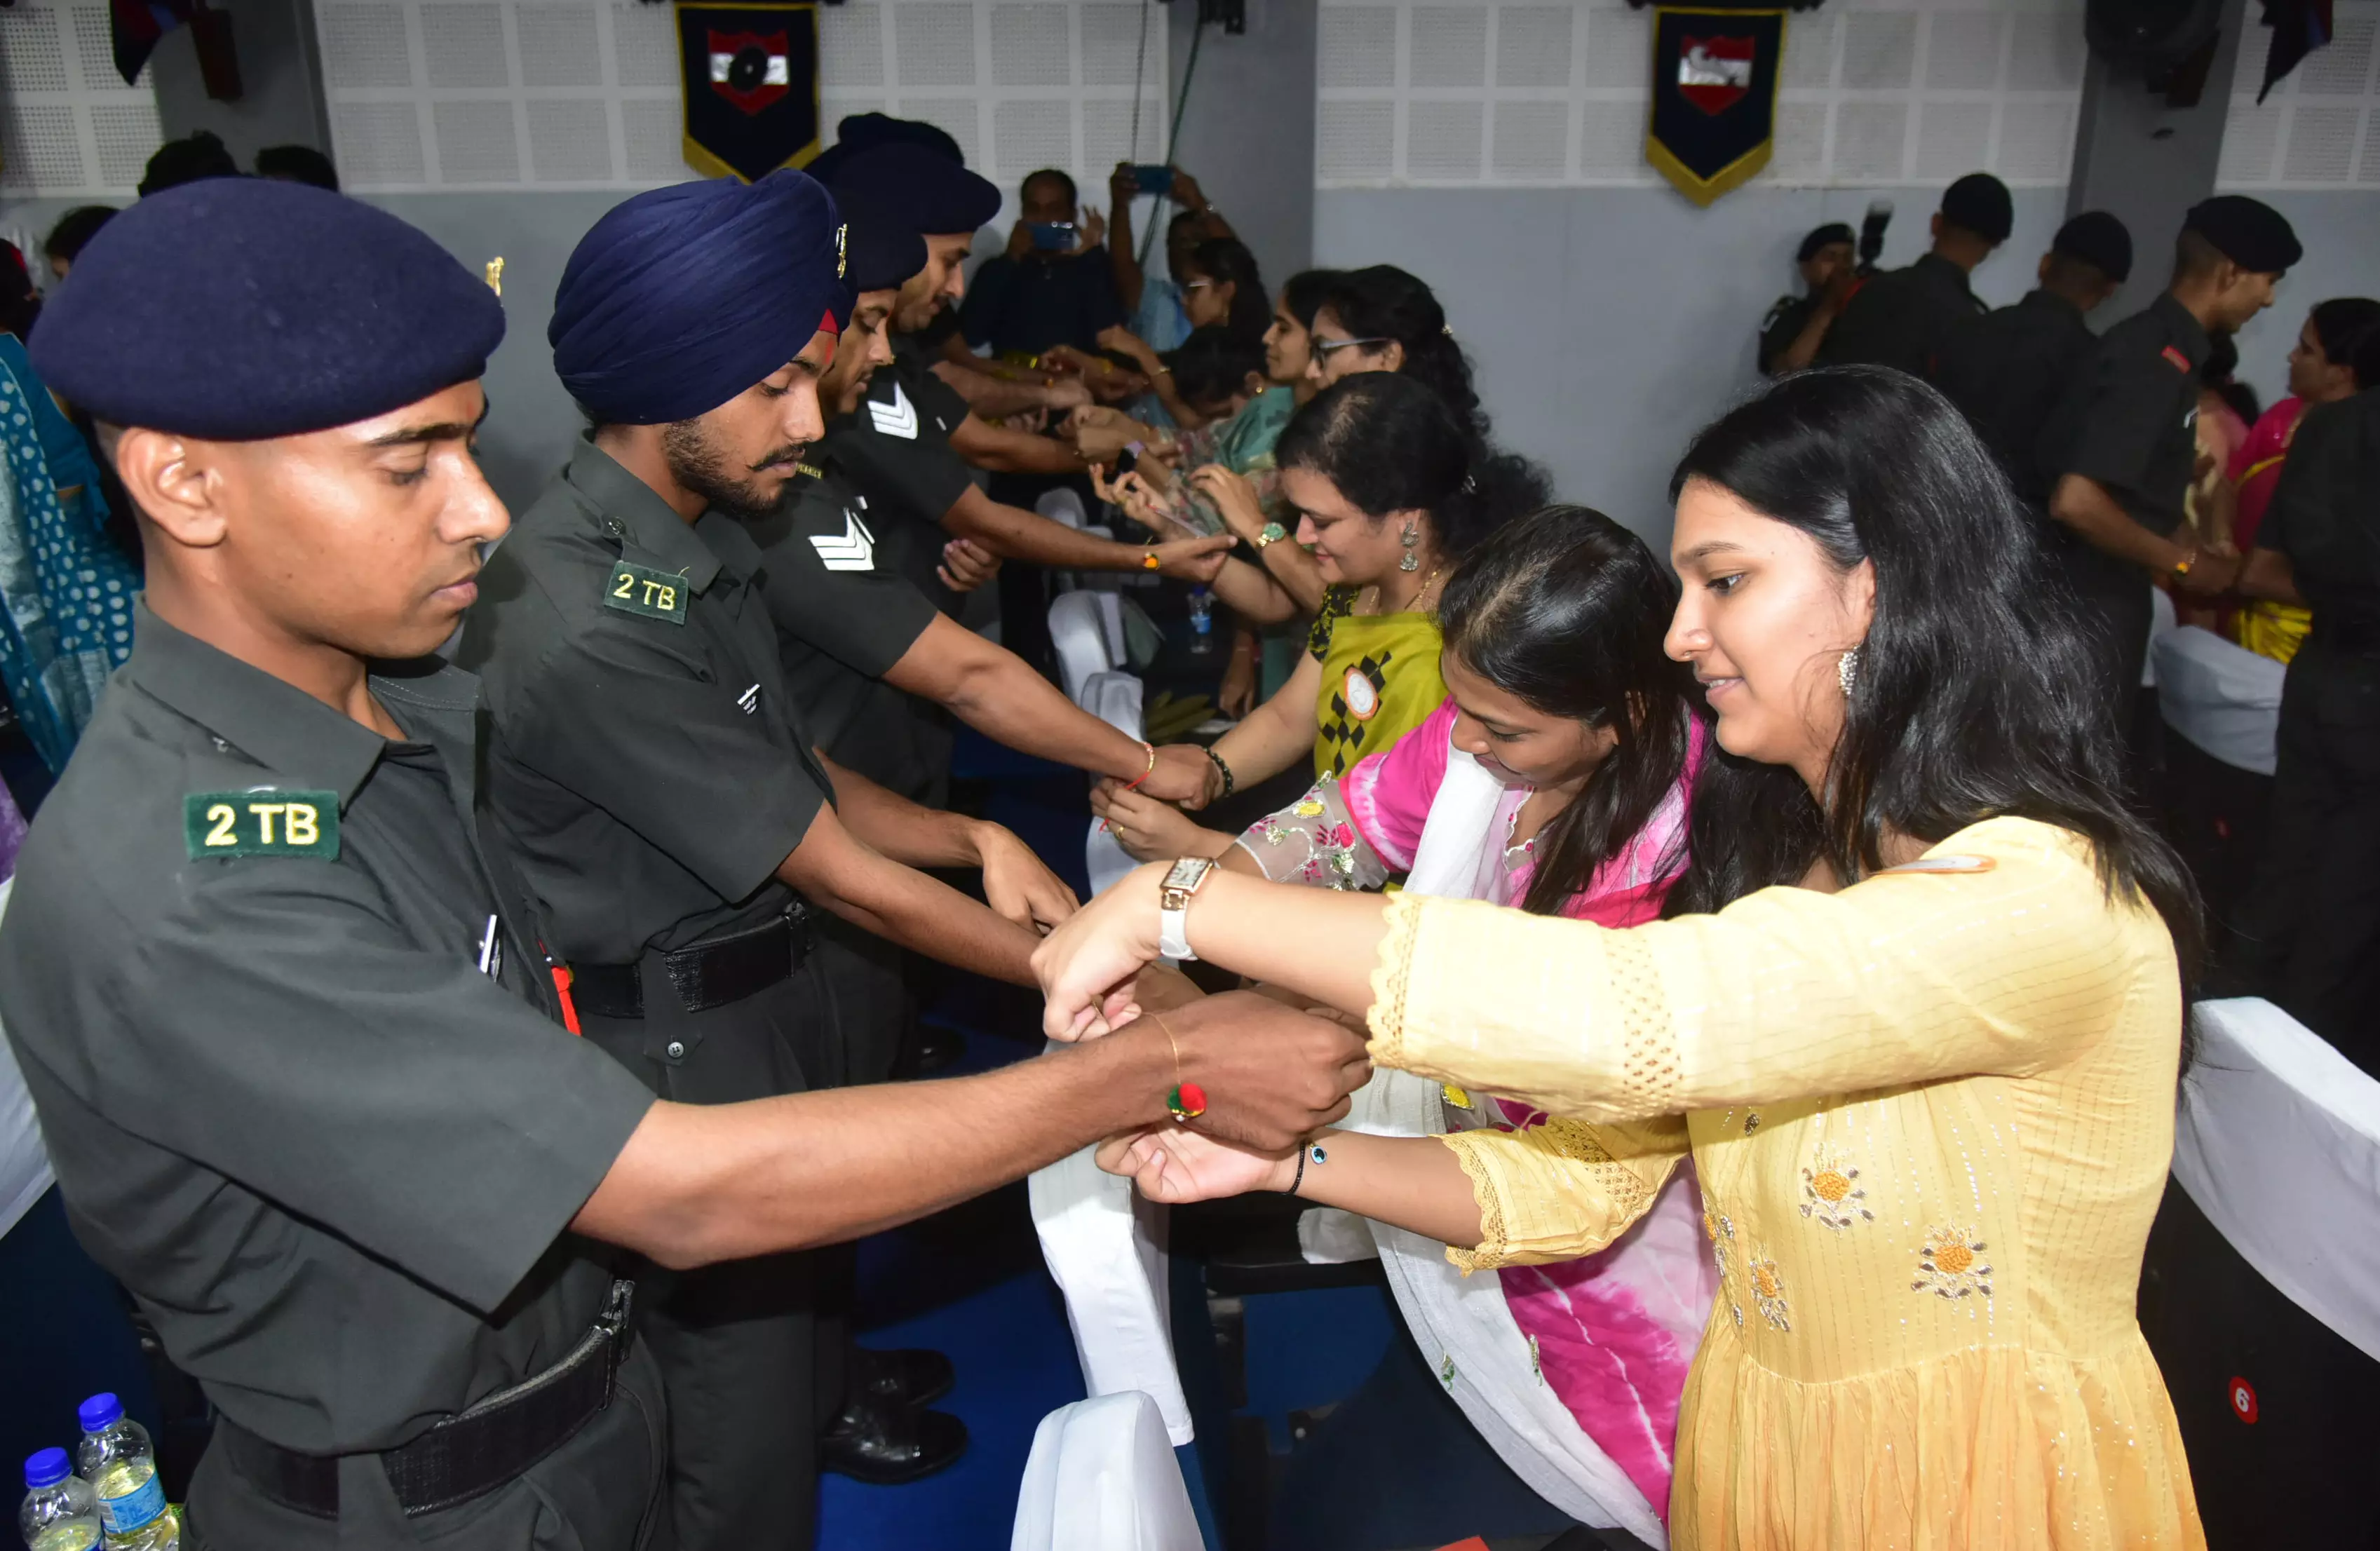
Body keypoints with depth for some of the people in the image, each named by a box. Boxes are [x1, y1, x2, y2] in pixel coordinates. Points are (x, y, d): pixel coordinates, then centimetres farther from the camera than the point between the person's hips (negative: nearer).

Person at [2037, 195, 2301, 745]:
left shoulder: (2152, 341, 9)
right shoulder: (2159, 361, -20)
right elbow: (2077, 501, -30)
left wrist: (2189, 550, 14)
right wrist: (2182, 562, -16)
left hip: (2102, 594, 10)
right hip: (2092, 603, -10)